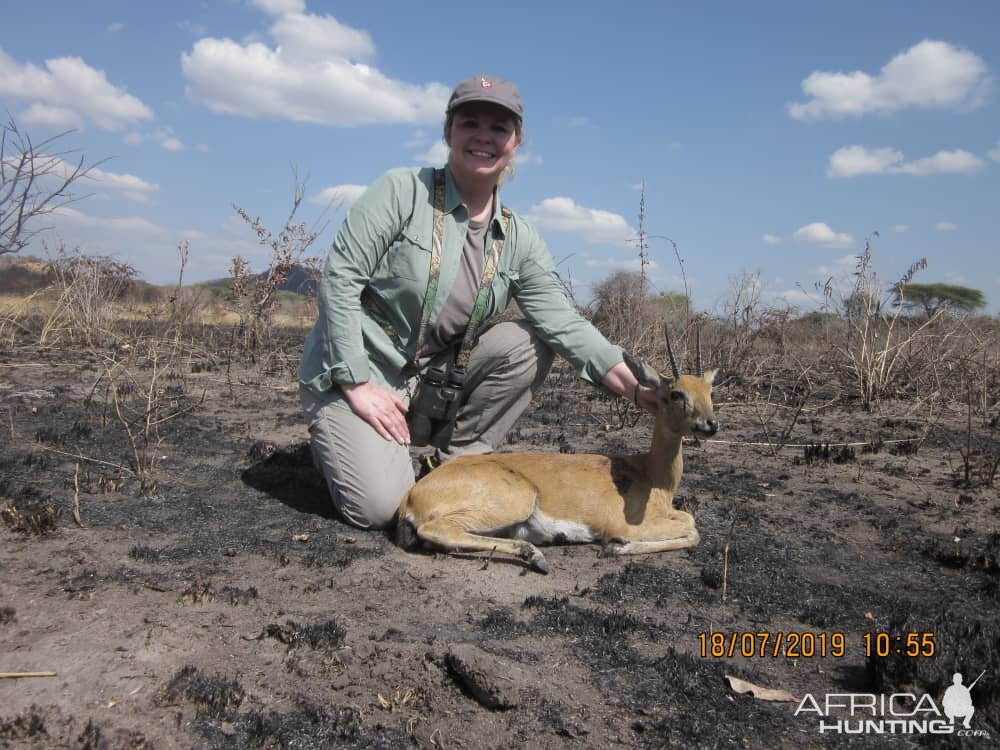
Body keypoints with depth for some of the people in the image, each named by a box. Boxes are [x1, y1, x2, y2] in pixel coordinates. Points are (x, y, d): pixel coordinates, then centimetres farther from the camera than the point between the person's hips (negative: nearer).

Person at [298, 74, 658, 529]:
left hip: (432, 379, 5)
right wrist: (358, 386, -21)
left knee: (529, 343, -13)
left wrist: (637, 390, -19)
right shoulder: (402, 192, -13)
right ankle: (337, 440, 13)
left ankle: (458, 461, 0)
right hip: (352, 373, -4)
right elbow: (339, 280, -16)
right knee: (380, 507, -21)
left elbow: (565, 324, -7)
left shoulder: (518, 239, 0)